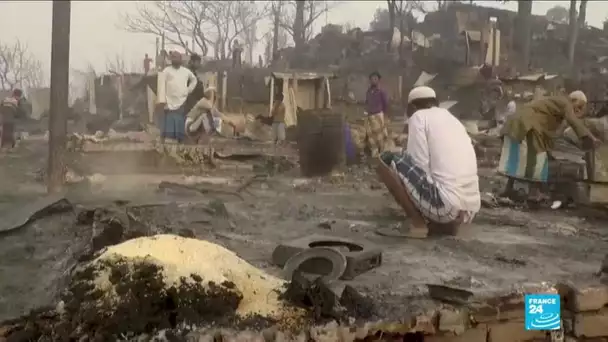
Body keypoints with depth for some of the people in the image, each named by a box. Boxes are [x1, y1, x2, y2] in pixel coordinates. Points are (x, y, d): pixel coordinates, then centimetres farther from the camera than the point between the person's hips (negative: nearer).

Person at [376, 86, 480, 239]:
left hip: (446, 205, -8)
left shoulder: (419, 116, 3)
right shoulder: (453, 120, 24)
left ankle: (418, 224, -2)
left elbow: (419, 165, -6)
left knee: (386, 160, 3)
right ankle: (446, 221, 12)